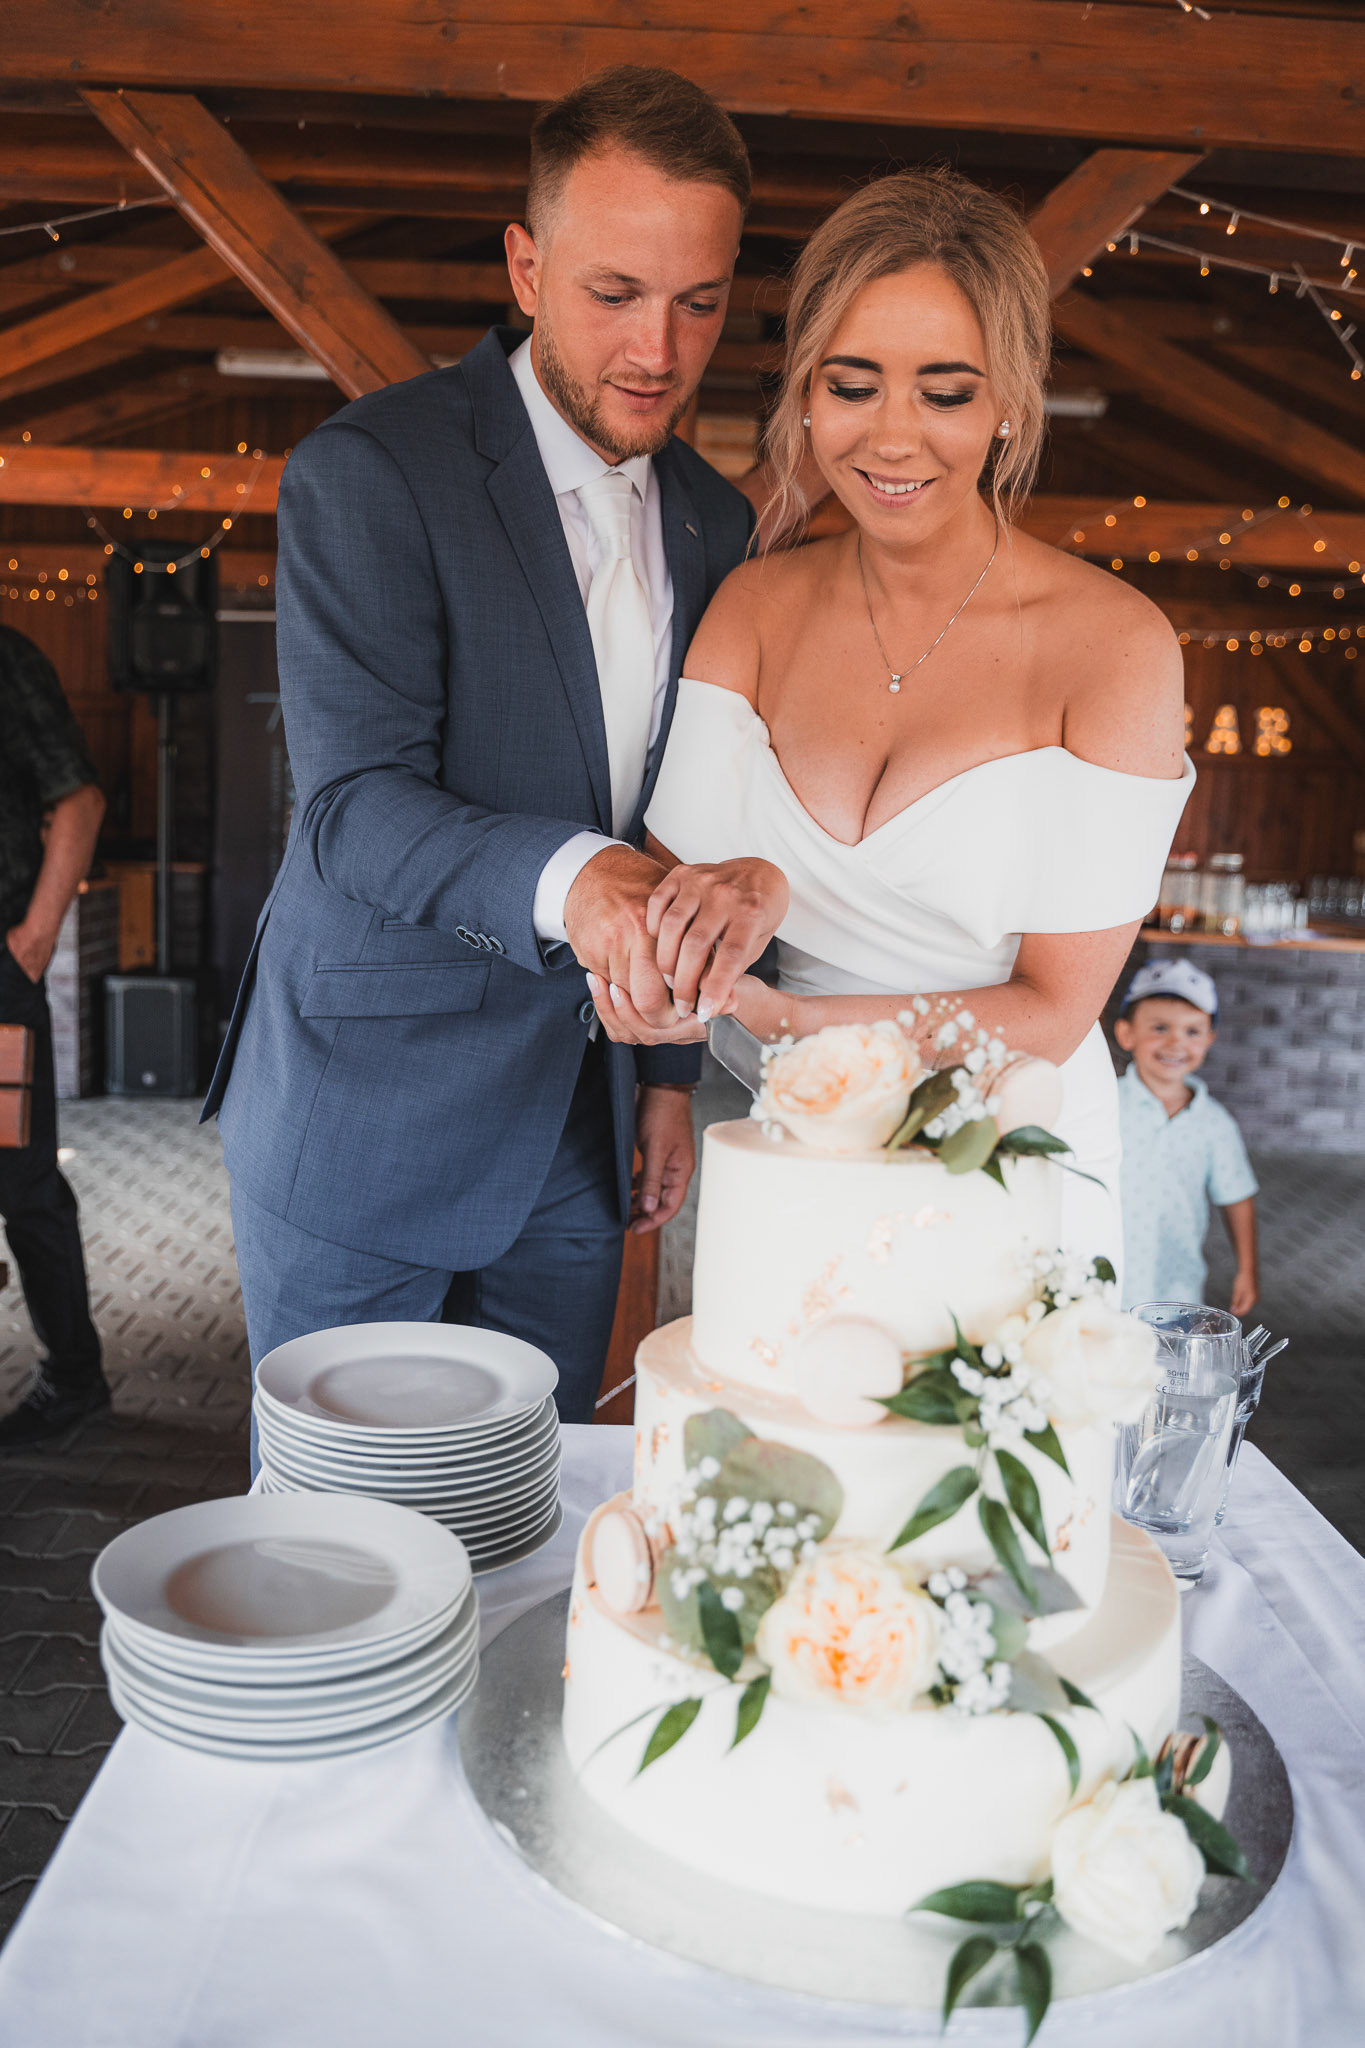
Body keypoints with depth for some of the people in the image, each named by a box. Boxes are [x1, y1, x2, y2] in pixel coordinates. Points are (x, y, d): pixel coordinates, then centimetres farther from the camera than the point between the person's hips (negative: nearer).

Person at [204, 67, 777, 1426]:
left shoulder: (715, 526, 7)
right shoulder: (368, 471, -12)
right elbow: (354, 803, -21)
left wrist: (669, 1070, 12)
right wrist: (565, 878, -39)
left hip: (574, 1129, 5)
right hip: (368, 1119, -5)